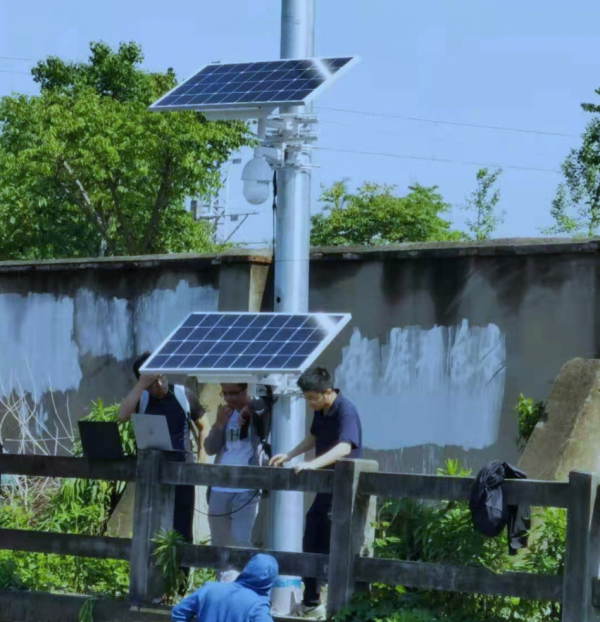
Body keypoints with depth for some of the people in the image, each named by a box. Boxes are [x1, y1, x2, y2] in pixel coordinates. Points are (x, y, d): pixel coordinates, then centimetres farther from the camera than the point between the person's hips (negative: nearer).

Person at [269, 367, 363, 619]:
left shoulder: (345, 412, -22)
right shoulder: (320, 411, 5)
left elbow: (344, 448, -38)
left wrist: (312, 464, -49)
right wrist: (289, 455, 12)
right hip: (326, 488, 9)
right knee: (312, 545, 13)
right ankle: (311, 603, 23)